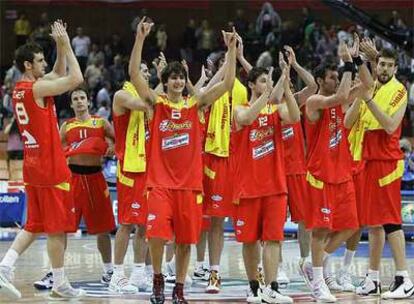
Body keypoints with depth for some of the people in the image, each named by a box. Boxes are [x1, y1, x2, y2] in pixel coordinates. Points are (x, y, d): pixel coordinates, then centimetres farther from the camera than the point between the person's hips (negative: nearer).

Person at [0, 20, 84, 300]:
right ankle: (60, 285, 5)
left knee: (34, 225, 15)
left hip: (33, 166, 9)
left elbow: (60, 74, 24)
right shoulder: (37, 88, -16)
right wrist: (65, 45, -11)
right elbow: (76, 78, -20)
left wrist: (60, 46, 13)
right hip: (51, 168, -9)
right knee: (58, 227, -1)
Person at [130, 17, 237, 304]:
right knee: (157, 234, -15)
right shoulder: (157, 103, 3)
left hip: (190, 182, 2)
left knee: (186, 240, 4)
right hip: (160, 181, -2)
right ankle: (158, 279, 9)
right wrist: (140, 39, -19)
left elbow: (228, 83, 0)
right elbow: (134, 74, -10)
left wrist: (232, 50, -8)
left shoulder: (196, 104, 7)